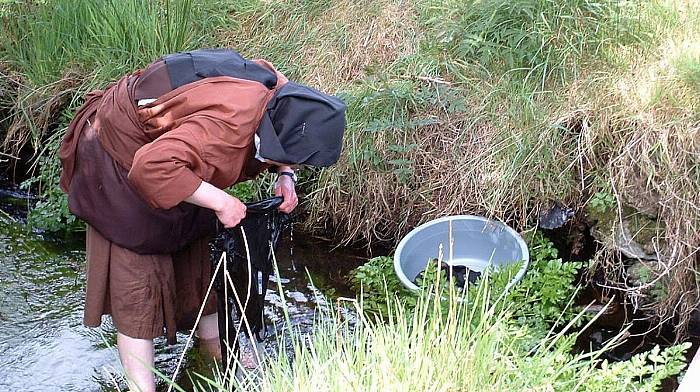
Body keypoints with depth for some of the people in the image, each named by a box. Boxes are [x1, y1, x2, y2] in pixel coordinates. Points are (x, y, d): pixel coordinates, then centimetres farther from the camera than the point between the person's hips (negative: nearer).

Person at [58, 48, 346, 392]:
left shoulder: (277, 90, -15)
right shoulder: (228, 125, -42)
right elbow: (152, 166, -50)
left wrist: (285, 176, -12)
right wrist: (220, 201, -40)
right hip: (119, 163, -9)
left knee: (196, 254, 17)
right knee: (135, 271, -5)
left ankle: (218, 349, 34)